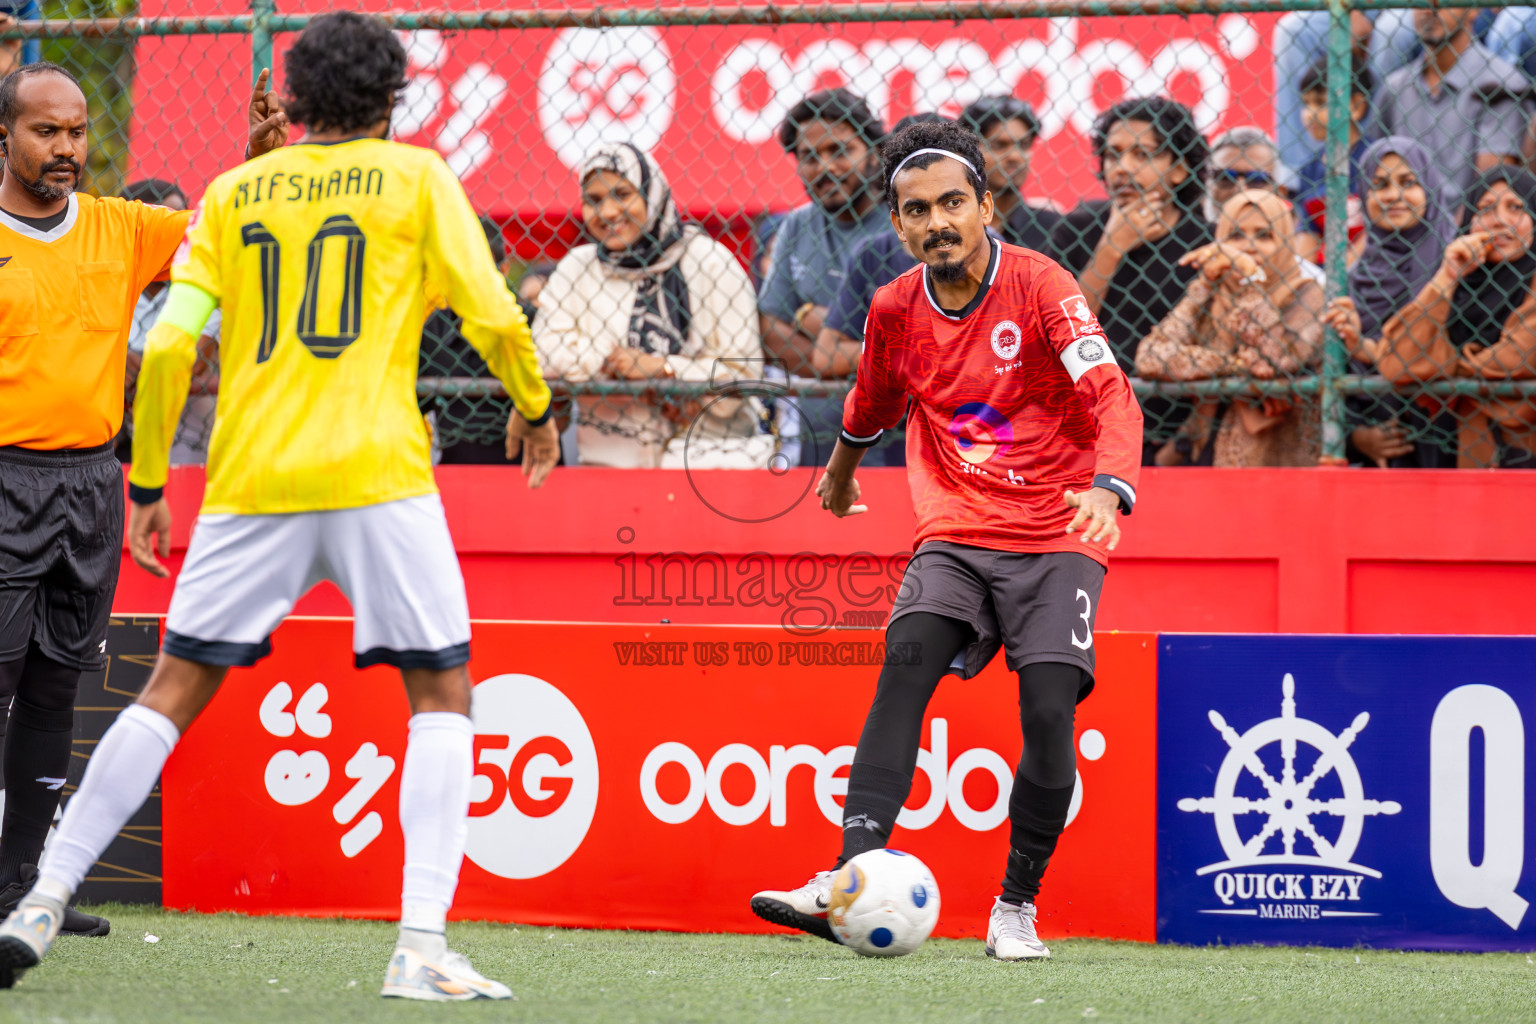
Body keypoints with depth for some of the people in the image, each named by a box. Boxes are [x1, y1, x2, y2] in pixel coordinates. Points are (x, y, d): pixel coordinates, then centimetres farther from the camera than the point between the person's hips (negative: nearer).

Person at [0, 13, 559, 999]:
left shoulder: (233, 193, 13)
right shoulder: (414, 177, 5)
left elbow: (168, 344, 6)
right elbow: (493, 316, -1)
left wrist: (147, 485, 13)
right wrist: (535, 407, 17)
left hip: (249, 477, 3)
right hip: (378, 474, -3)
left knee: (174, 691, 11)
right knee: (441, 693, 6)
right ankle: (422, 947, -7)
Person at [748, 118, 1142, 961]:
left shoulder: (1040, 286, -11)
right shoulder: (895, 309, 4)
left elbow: (1110, 393, -23)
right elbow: (873, 399, 27)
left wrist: (1110, 486, -41)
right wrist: (842, 467, 43)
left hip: (1056, 537, -3)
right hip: (955, 535, 3)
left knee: (1049, 714, -19)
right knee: (909, 655, -24)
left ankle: (1016, 906, 2)